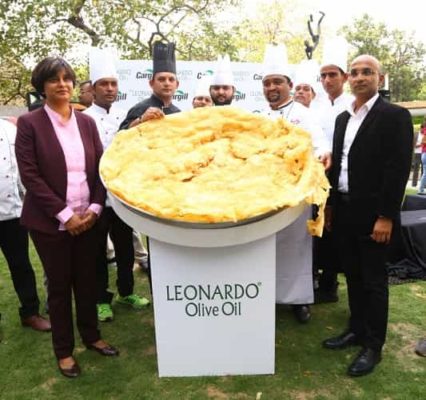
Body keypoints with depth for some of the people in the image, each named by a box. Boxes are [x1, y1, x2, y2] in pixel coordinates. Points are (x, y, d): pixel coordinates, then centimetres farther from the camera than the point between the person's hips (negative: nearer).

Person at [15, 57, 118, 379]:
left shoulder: (86, 122, 7)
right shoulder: (29, 123, -5)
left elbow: (101, 167, 5)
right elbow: (29, 175, -11)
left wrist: (95, 208, -7)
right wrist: (64, 214, -15)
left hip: (87, 217, 4)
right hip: (50, 221, -3)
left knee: (87, 280, 13)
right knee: (59, 285, 9)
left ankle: (91, 335, 34)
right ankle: (64, 350, 27)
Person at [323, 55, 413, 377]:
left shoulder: (395, 116, -8)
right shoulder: (343, 118, 13)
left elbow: (398, 169, -15)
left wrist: (386, 216, -19)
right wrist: (331, 205, 11)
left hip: (372, 214, -6)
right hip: (344, 211, 7)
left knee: (373, 280, 4)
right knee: (353, 276, 16)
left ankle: (373, 345, 17)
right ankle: (357, 330, 31)